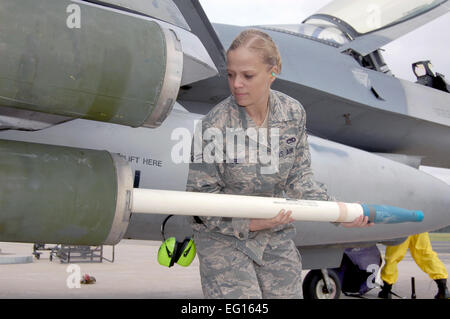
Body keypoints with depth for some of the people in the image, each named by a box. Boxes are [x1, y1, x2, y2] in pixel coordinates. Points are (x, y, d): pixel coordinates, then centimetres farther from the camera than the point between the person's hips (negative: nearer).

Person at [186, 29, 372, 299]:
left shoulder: (293, 113, -8)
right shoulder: (215, 125, -21)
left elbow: (298, 176, 2)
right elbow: (201, 195, -15)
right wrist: (249, 223, -23)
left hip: (277, 235, 5)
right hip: (224, 238, -4)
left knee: (287, 293, 14)